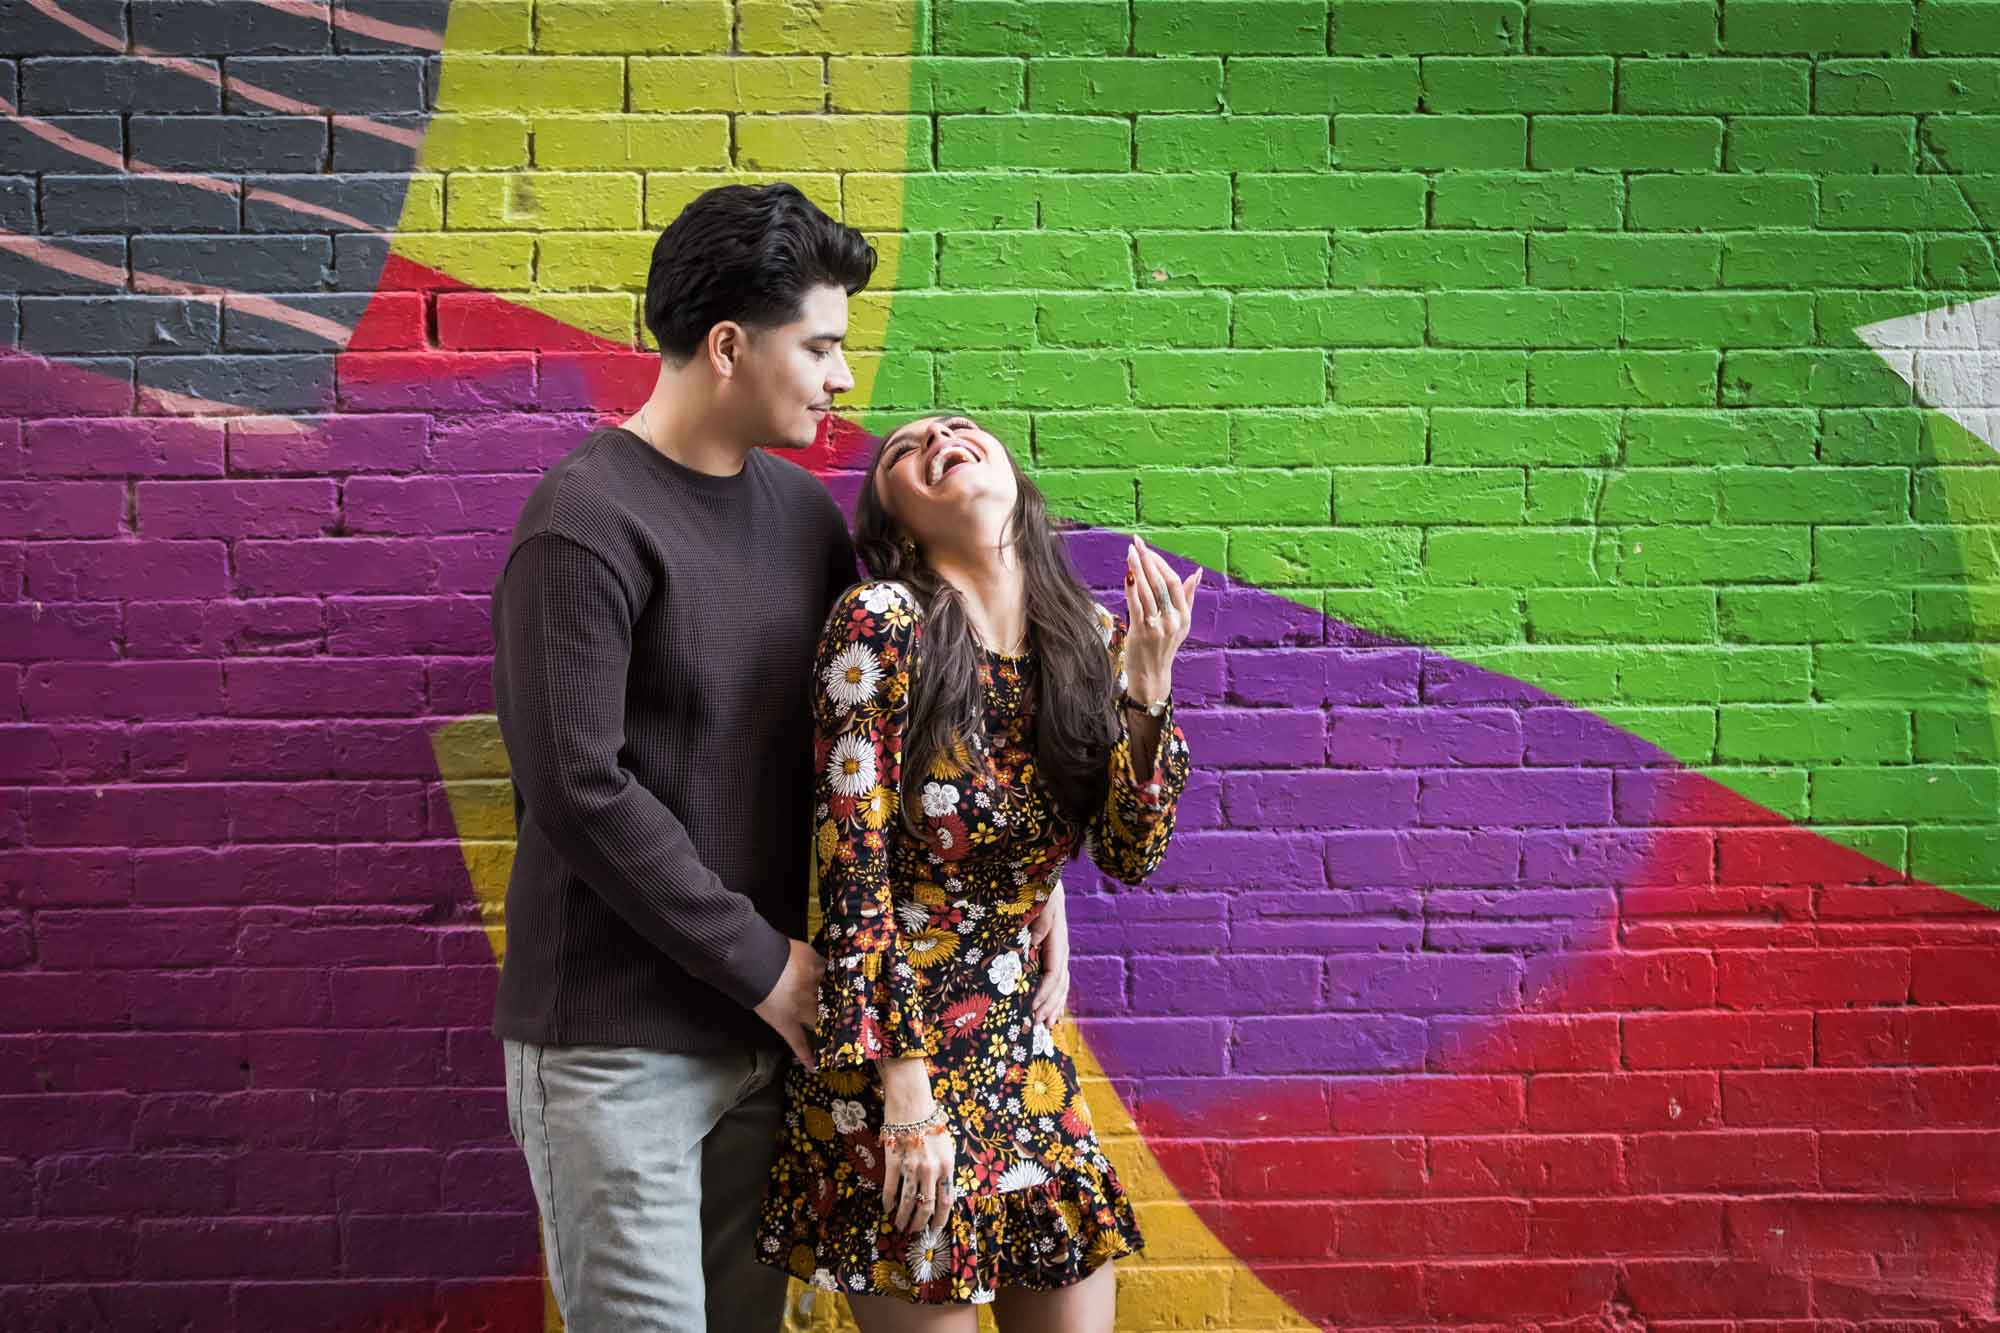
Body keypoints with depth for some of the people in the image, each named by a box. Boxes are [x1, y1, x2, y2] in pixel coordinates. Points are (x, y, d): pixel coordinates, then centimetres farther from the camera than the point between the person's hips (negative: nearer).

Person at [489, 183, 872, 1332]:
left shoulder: (801, 507, 8)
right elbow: (578, 791, -18)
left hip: (767, 1024, 7)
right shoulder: (587, 525, -14)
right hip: (617, 1040, -7)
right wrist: (764, 963, -13)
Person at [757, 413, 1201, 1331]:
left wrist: (1146, 687, -12)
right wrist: (907, 1088, -16)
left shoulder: (1088, 635, 2)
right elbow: (851, 874, -16)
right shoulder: (882, 622, -15)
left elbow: (1131, 855, 2)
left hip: (1027, 1047, 6)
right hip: (889, 1047, -6)